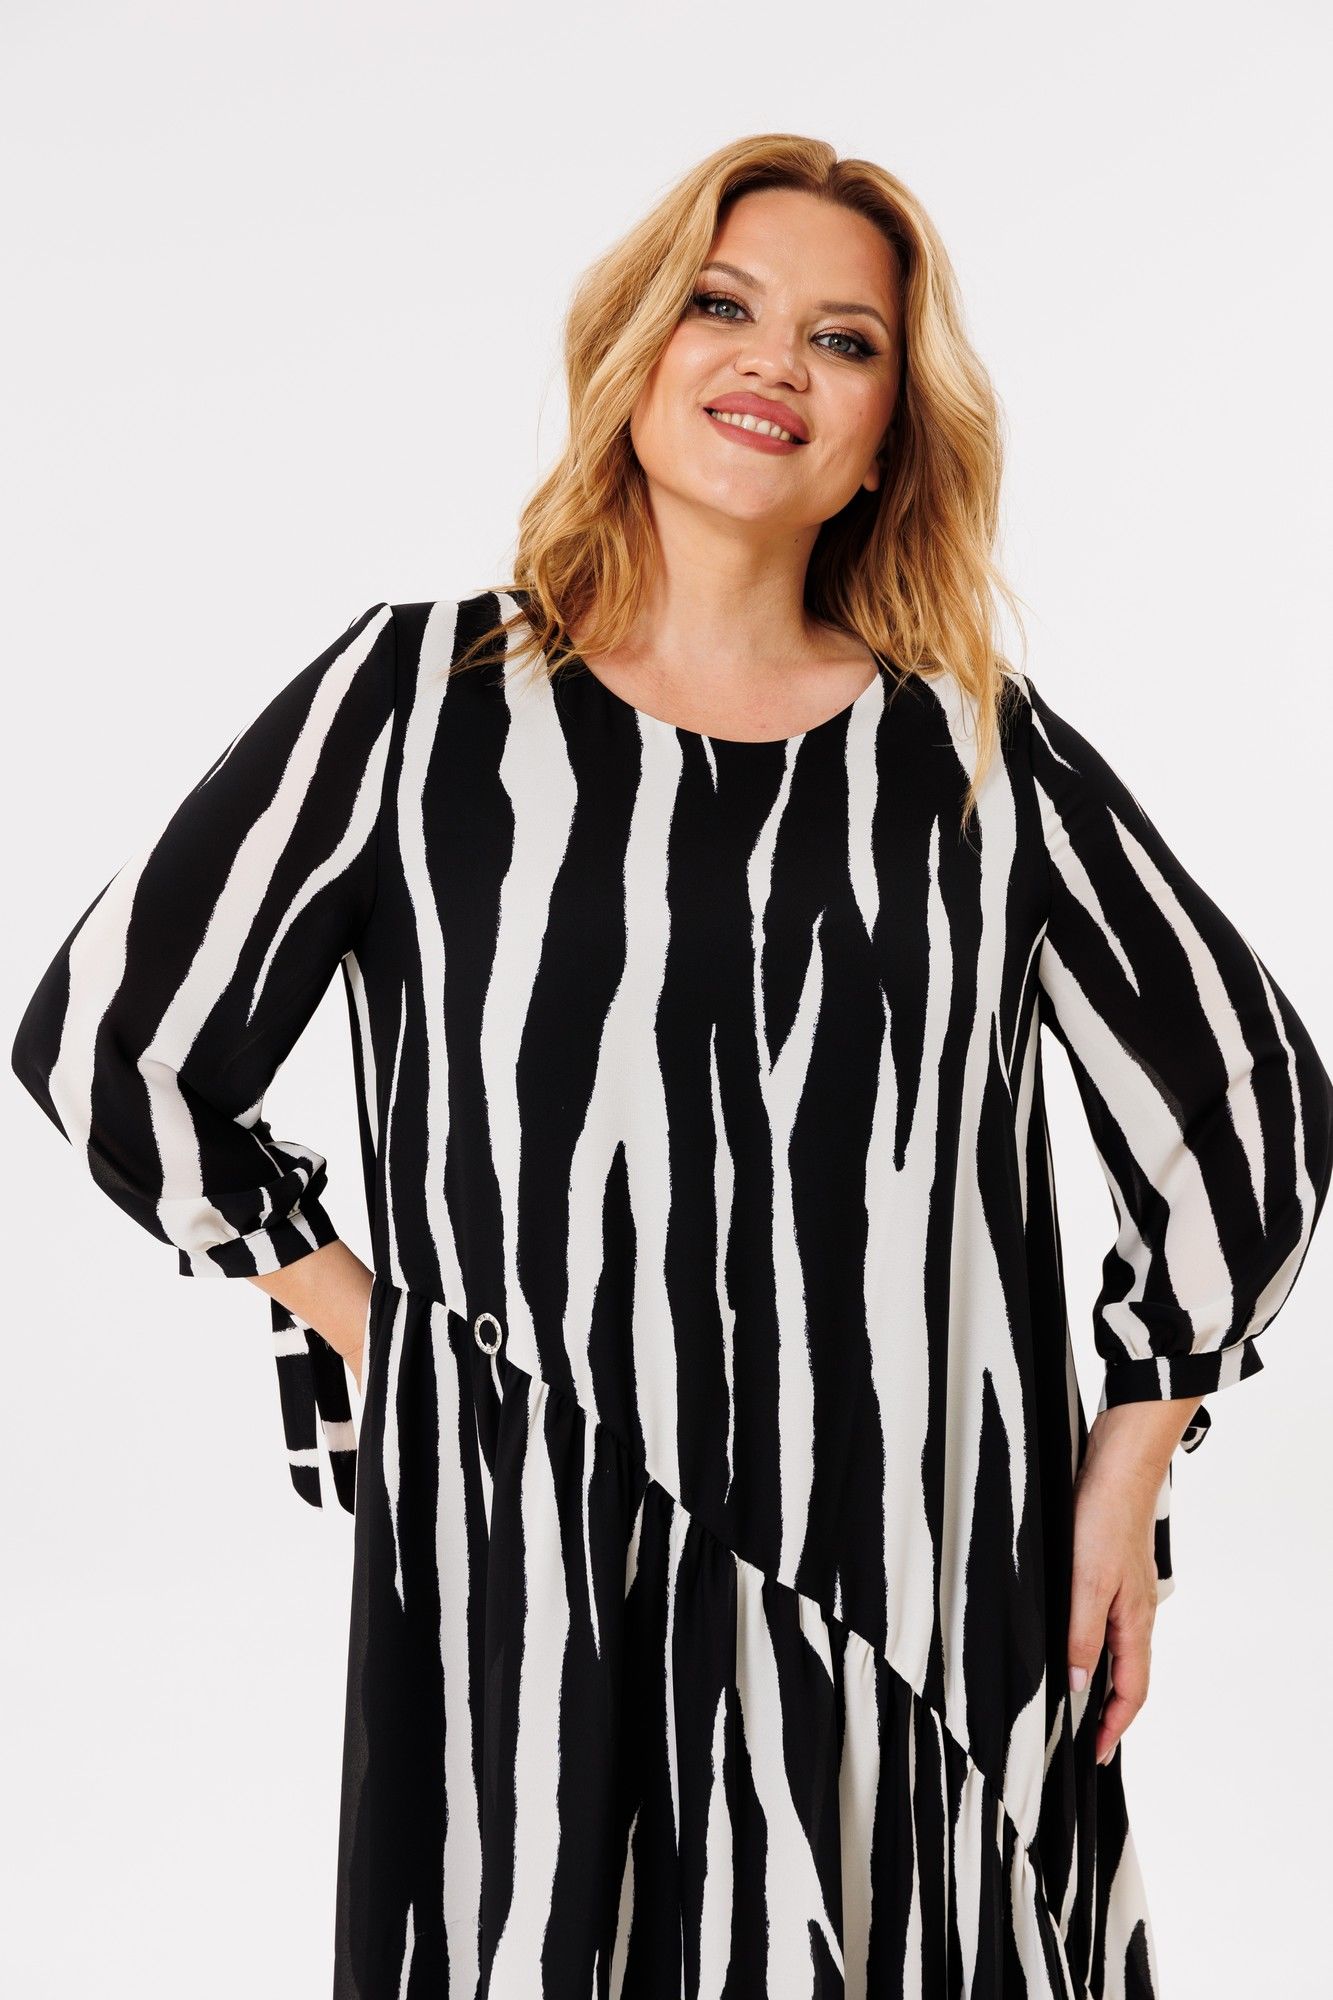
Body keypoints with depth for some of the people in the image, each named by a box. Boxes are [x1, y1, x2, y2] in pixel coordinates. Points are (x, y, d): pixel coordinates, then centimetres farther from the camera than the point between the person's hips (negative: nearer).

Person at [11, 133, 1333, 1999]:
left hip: (929, 1615, 2)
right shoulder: (422, 698, 1)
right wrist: (378, 1341, 4)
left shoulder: (984, 750, 5)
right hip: (529, 1603, -1)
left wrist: (1123, 1480, 9)